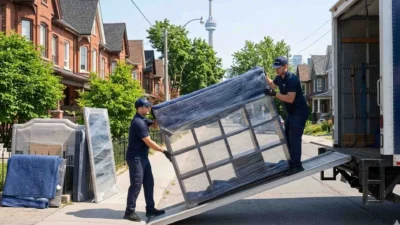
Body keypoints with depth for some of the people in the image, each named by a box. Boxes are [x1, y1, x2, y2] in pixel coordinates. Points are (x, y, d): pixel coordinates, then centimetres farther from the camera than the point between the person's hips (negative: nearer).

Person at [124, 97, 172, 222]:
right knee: (136, 185, -6)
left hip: (143, 157, 10)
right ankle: (129, 212, 3)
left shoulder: (143, 119, 9)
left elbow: (155, 126, 21)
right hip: (135, 158, -10)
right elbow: (149, 142, -22)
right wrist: (164, 151, -17)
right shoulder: (138, 122, -21)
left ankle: (150, 209, 20)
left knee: (149, 183, 12)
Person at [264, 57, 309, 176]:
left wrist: (274, 94, -33)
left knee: (294, 138, -13)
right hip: (290, 112, 10)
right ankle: (292, 164, 22)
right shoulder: (279, 78, 5)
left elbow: (290, 99, -30)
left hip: (299, 112, -10)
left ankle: (297, 166, -9)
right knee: (288, 138, 13)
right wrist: (264, 76, 11)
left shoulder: (292, 79, -24)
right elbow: (272, 85, 26)